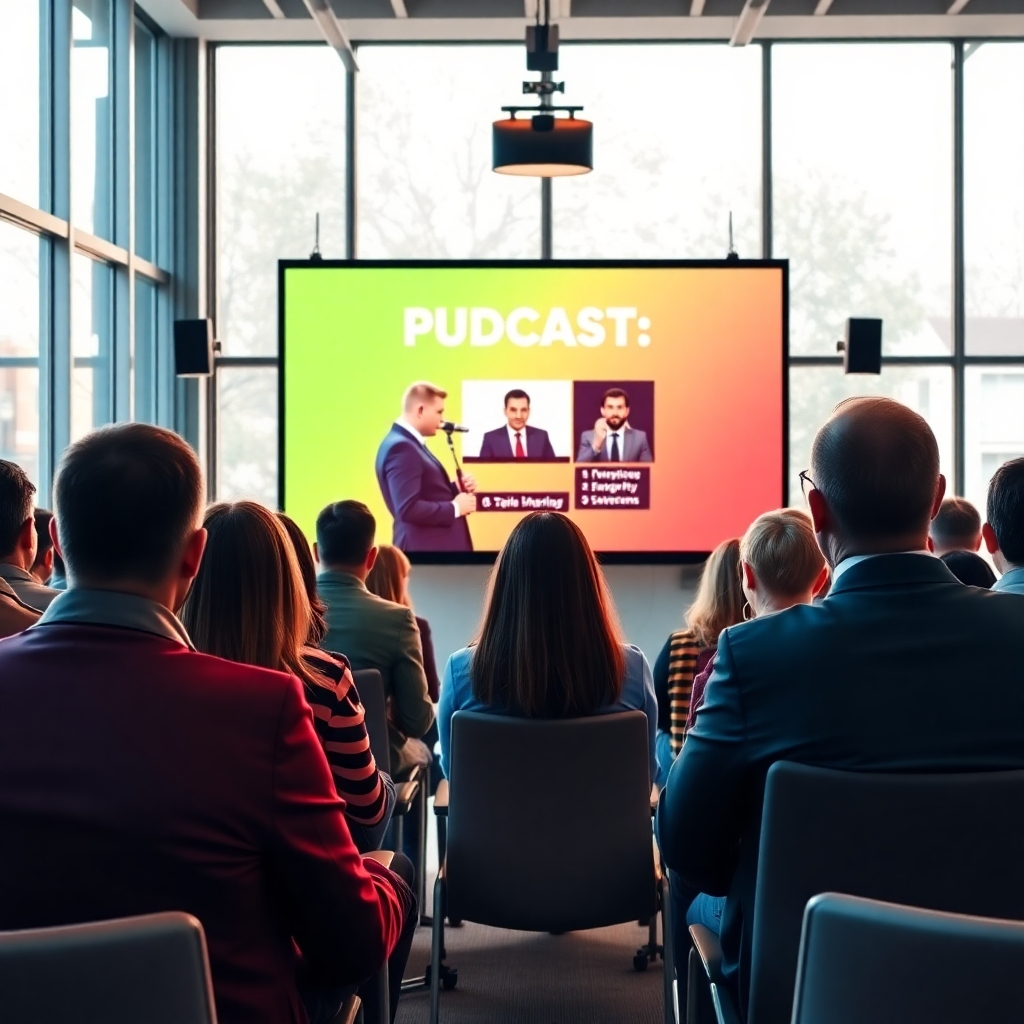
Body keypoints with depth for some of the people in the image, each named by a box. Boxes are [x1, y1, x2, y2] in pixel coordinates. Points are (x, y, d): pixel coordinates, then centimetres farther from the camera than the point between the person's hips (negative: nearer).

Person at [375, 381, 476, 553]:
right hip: (426, 547, -11)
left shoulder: (410, 443, 15)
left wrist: (457, 489, 4)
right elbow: (408, 508, -26)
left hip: (436, 544, 11)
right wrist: (455, 507, -16)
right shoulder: (401, 447, -18)